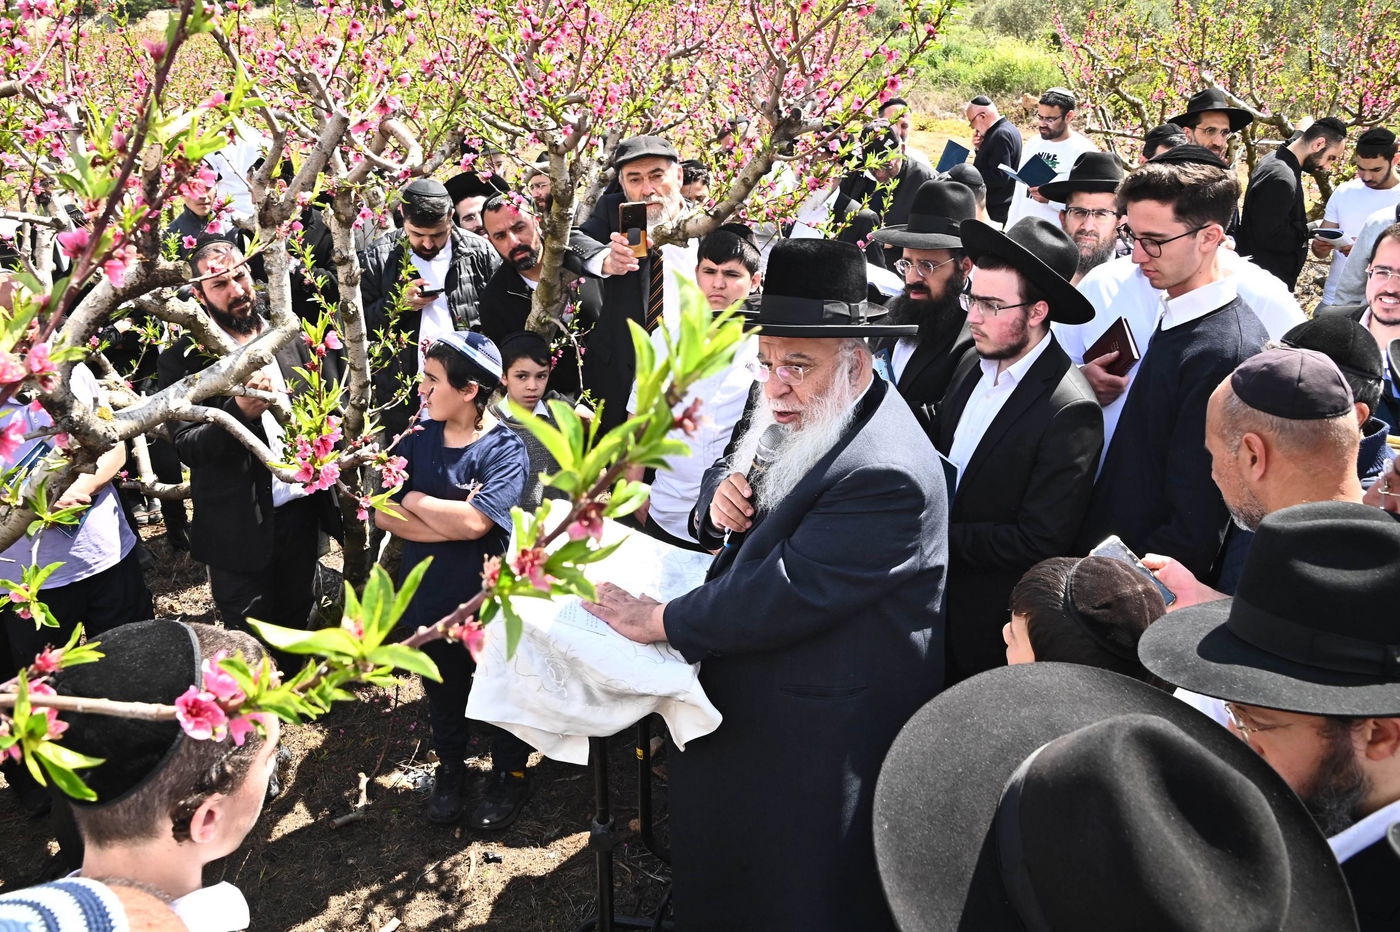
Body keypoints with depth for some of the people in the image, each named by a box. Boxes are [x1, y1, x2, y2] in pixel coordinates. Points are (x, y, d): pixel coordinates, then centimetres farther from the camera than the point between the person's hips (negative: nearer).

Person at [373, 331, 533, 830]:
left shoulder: (506, 450, -17)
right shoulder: (416, 441, -3)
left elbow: (474, 522, -29)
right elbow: (383, 514, -10)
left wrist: (417, 500, -13)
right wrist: (452, 522, -21)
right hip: (429, 599, 4)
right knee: (443, 692, 22)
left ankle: (509, 772, 38)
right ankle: (449, 767, 45)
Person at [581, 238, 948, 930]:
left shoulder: (887, 474, -28)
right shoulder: (801, 419, 2)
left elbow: (785, 593, -30)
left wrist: (659, 621, -19)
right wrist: (720, 498, -10)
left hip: (816, 740, -9)